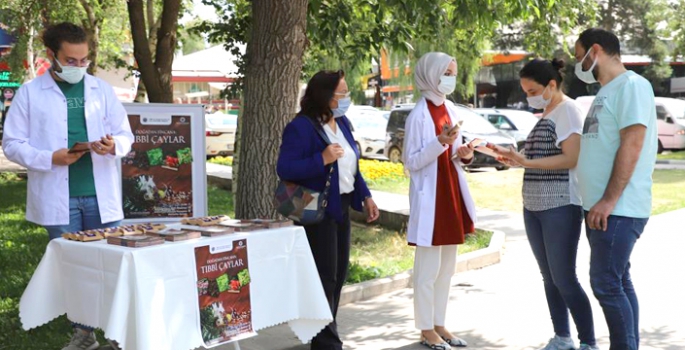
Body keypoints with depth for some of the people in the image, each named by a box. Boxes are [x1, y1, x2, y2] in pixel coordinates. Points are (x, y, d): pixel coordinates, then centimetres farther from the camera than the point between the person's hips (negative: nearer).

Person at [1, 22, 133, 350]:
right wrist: (51, 158, -17)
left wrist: (114, 146, -15)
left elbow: (126, 135, 9)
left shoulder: (102, 89, 7)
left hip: (100, 196, 1)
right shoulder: (30, 93, 0)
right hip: (58, 198, -1)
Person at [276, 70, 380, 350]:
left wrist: (365, 196, 12)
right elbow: (285, 169, -20)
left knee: (338, 274, 15)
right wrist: (322, 159, -29)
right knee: (325, 278, -4)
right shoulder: (301, 127, -15)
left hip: (341, 208, 9)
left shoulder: (342, 123, 11)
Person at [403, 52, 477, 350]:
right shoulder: (419, 115, -13)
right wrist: (440, 142, -25)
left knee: (446, 268, 13)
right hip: (430, 198, -8)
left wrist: (463, 154, -4)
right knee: (428, 269, -1)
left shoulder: (451, 110, 10)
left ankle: (439, 325, 23)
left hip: (451, 194, 8)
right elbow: (411, 162, -15)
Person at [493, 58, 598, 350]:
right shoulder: (546, 115, 16)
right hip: (534, 207, 8)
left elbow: (571, 158, -18)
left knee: (564, 279, -6)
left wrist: (525, 162, -20)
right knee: (549, 278, 11)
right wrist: (517, 159, 4)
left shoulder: (568, 110, -9)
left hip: (560, 207, -8)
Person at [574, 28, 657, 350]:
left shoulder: (632, 86, -10)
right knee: (618, 283, 12)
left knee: (606, 285, -9)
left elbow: (632, 145, -20)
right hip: (601, 208, 9)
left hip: (618, 210, -9)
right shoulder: (606, 93, 19)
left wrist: (609, 200, -23)